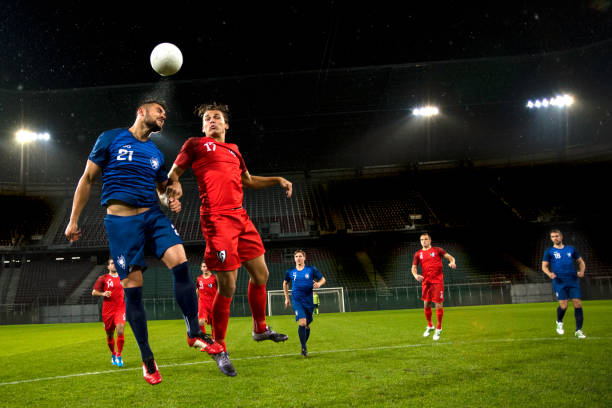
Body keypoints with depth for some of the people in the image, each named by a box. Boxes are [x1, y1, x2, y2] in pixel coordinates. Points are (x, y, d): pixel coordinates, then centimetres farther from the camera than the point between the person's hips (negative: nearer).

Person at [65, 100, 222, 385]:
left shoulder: (156, 154, 17)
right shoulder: (111, 139, 4)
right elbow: (87, 179, 6)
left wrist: (170, 200, 1)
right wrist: (73, 220, 4)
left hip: (152, 215, 4)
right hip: (121, 220, -4)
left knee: (180, 261, -20)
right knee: (132, 287, -5)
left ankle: (195, 333, -8)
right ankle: (147, 359, 6)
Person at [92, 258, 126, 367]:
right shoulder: (103, 278, 4)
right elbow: (94, 292, 4)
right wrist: (103, 294, -13)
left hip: (120, 309, 1)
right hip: (108, 310, 0)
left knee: (120, 331, -18)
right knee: (109, 335, 8)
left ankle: (119, 356, -6)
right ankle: (113, 354, 32)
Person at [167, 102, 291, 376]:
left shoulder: (233, 149, 24)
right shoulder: (196, 144, 8)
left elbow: (248, 180, 35)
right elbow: (173, 172, 6)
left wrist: (278, 180, 27)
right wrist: (175, 185, -17)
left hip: (240, 217, 7)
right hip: (216, 219, -7)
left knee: (260, 274, 11)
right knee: (227, 286, -8)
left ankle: (260, 328, 33)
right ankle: (219, 348, 8)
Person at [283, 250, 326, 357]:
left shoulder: (311, 270, 2)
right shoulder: (290, 272, 5)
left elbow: (323, 279, 10)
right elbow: (285, 283, 22)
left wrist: (319, 284, -13)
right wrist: (287, 298, 18)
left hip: (309, 301, 1)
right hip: (297, 301, -1)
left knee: (307, 325, 10)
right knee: (302, 322, -20)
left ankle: (304, 345, 32)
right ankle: (304, 348, -12)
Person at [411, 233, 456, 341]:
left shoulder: (437, 250, 3)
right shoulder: (418, 254, 10)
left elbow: (450, 257, 3)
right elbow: (414, 267, 9)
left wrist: (452, 262, -20)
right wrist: (416, 275, -13)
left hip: (437, 281, -3)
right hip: (425, 282, 3)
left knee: (439, 305, -4)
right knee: (426, 305, 8)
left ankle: (438, 329, 9)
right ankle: (429, 326, 29)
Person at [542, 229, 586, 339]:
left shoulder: (571, 249, 14)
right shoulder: (549, 251, 8)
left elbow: (581, 262, 21)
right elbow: (544, 266, 6)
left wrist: (582, 271, 2)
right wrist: (549, 273, -15)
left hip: (573, 281, 2)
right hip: (559, 282, -2)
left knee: (578, 304, -6)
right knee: (563, 306, -12)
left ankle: (578, 330, 6)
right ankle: (559, 322, 20)